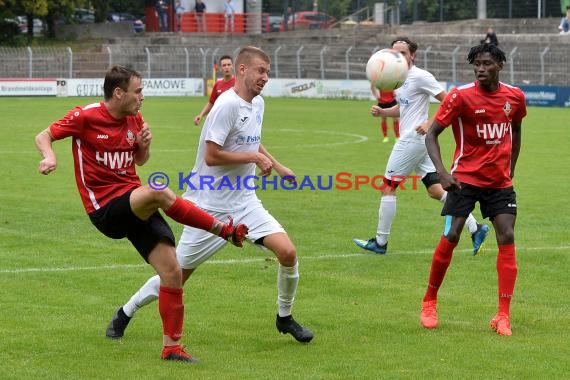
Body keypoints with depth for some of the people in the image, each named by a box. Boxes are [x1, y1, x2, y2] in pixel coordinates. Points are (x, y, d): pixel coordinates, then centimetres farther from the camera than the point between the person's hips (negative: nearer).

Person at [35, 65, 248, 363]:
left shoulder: (135, 119, 9)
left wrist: (144, 145, -2)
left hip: (136, 205, 6)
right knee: (158, 193, -35)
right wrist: (50, 157, -27)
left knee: (172, 271, -6)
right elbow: (43, 136, -4)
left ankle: (172, 347, 5)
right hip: (105, 208, -6)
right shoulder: (85, 117, -8)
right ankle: (224, 230, -21)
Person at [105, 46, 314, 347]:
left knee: (287, 252, -13)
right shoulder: (227, 105, -19)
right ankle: (126, 313, 25)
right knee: (178, 274, 2)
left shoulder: (258, 104, 8)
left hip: (244, 202, 6)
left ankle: (285, 317, 9)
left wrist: (277, 167, 20)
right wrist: (254, 157, -18)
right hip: (210, 205, -6)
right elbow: (211, 155, -24)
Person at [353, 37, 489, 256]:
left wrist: (431, 123, -22)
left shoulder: (420, 77, -13)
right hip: (413, 141, 9)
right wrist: (381, 112, 9)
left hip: (413, 140, -9)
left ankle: (380, 242, 7)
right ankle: (475, 228, 4)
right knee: (435, 190, 6)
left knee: (388, 187, -2)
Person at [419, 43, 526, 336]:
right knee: (450, 237, -8)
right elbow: (432, 134, -8)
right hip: (465, 178, -3)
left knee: (507, 238, -7)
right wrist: (442, 172, -20)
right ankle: (429, 303, 11)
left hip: (499, 181, 3)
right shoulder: (461, 96, -12)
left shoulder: (515, 97, 1)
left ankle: (503, 316, -4)